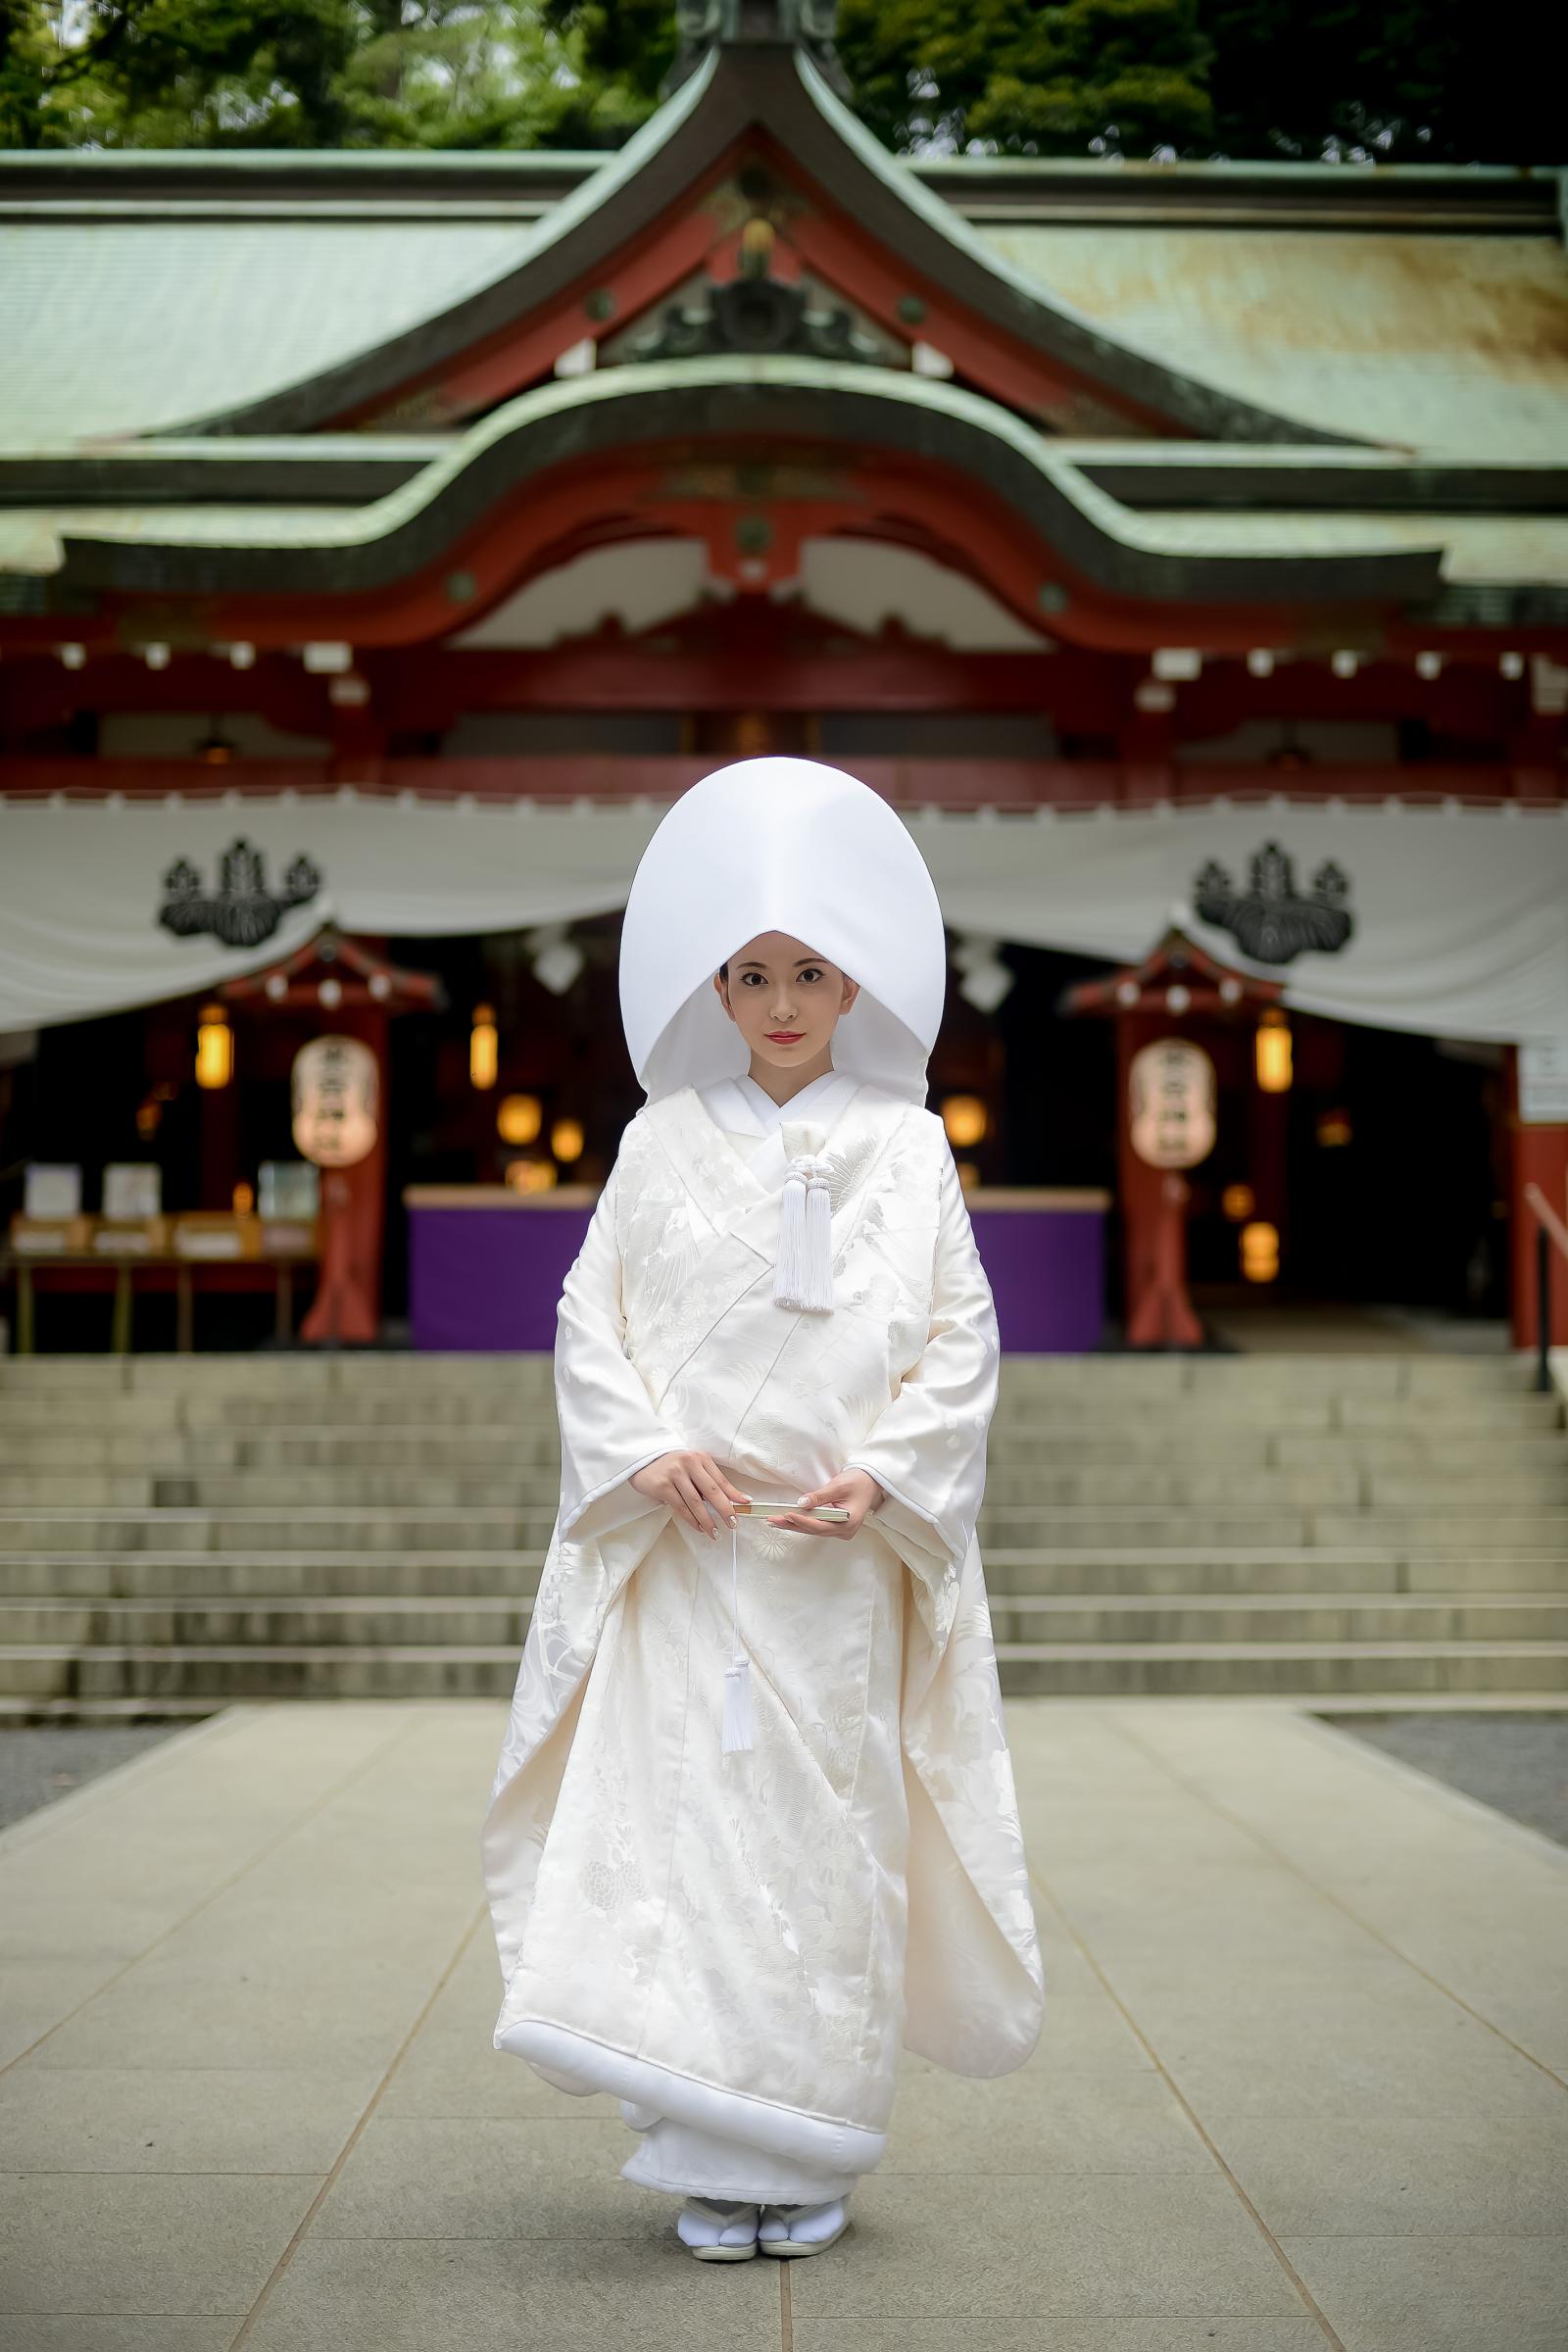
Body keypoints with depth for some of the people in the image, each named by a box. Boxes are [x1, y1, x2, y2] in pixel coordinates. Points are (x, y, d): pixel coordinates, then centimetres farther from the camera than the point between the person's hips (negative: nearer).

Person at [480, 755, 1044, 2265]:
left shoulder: (905, 1144, 5)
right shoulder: (664, 1139, 7)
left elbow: (960, 1334, 3)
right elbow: (592, 1317, 6)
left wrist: (882, 1474, -10)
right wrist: (650, 1451, -10)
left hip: (844, 1555, 0)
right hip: (687, 1543, 0)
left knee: (834, 1833, 3)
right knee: (690, 1829, -3)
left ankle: (814, 2156, 15)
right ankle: (712, 2159, 8)